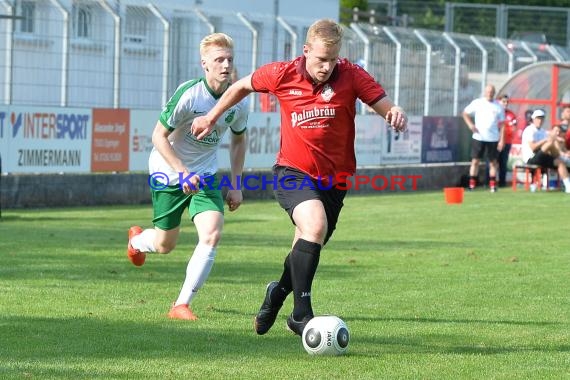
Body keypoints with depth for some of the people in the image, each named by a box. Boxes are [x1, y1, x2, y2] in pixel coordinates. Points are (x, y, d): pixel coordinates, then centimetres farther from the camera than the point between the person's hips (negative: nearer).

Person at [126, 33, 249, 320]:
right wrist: (183, 172, -25)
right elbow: (159, 136, -17)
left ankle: (182, 305, -9)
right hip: (168, 172, -3)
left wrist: (236, 185, 7)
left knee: (212, 234, -20)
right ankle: (137, 239, 49)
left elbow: (238, 139, 11)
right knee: (165, 245, 9)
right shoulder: (188, 94, -24)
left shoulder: (238, 103, -9)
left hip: (205, 175, 3)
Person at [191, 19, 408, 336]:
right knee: (315, 226, -30)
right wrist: (212, 117, 19)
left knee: (309, 249, 15)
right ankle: (301, 314, -24)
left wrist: (396, 115, -38)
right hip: (293, 173, -3)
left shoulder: (351, 76, -9)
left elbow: (387, 107, -14)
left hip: (334, 179, 3)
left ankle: (279, 293, 48)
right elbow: (243, 86, 11)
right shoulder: (283, 75, -8)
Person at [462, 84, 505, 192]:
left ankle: (493, 185, 9)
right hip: (478, 137, -1)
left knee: (493, 162, 4)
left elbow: (501, 125, 5)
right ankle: (472, 184, 0)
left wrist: (502, 140, -2)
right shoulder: (477, 103, 2)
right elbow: (465, 113, 10)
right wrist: (470, 124, -7)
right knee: (475, 161, -2)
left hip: (493, 139, 1)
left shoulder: (498, 107, 4)